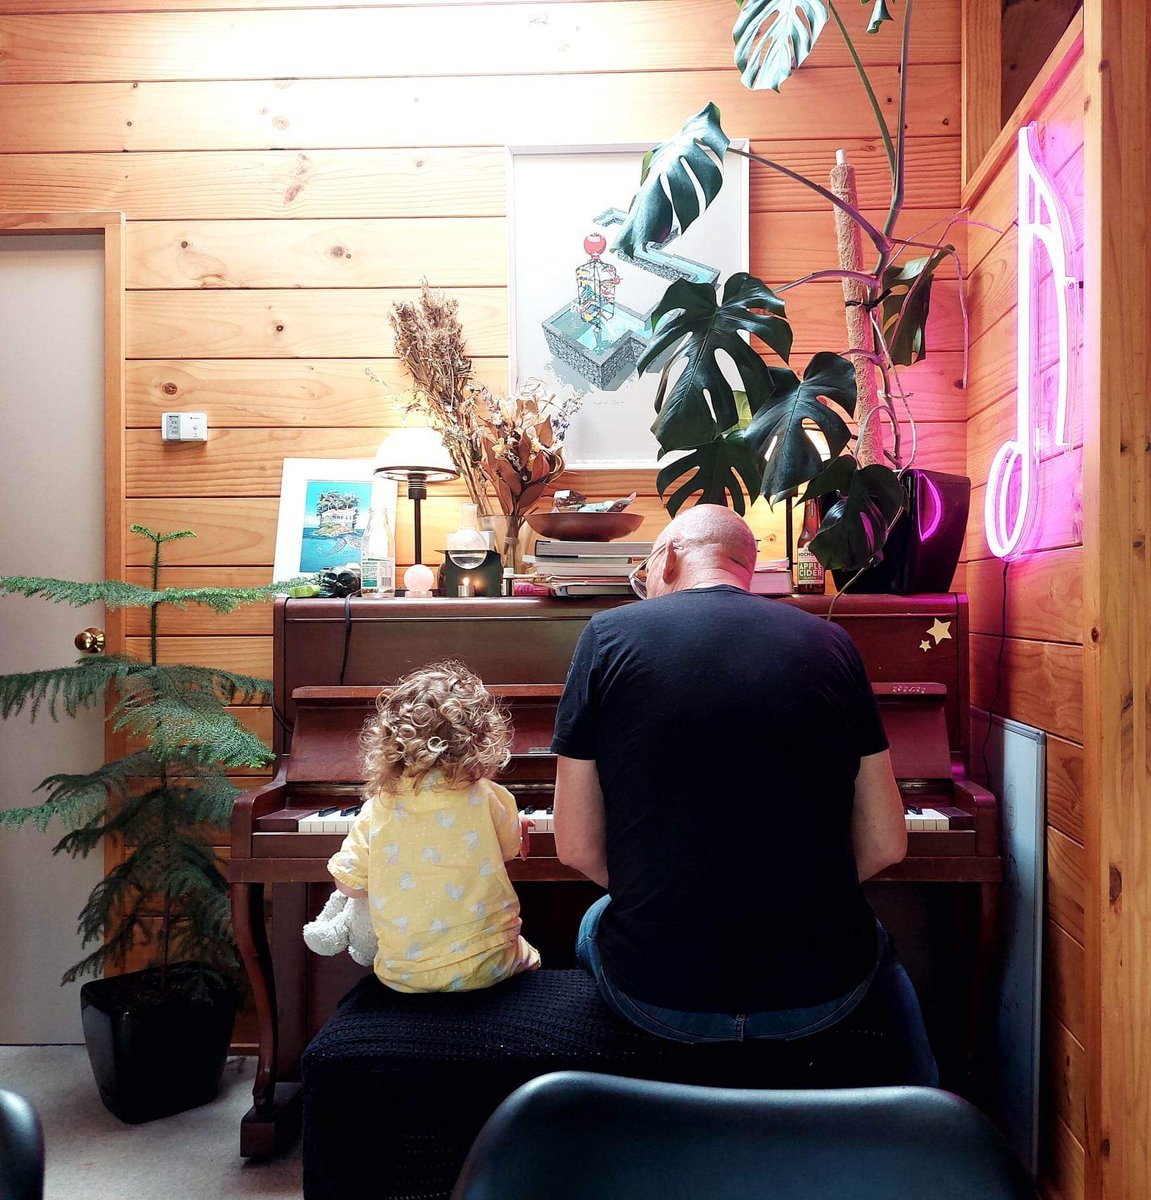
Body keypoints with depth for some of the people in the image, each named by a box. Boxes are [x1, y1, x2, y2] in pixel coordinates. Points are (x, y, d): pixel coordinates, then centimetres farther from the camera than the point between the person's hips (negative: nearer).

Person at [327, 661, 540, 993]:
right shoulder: (488, 798, -11)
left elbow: (348, 884, -1)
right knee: (527, 956, 29)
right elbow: (510, 847, 7)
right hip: (486, 965, -2)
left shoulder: (376, 809, -7)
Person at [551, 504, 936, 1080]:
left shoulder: (610, 634, -5)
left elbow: (578, 848, -5)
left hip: (657, 995, -1)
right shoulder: (831, 642, 0)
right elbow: (886, 844, 1)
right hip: (822, 995, 2)